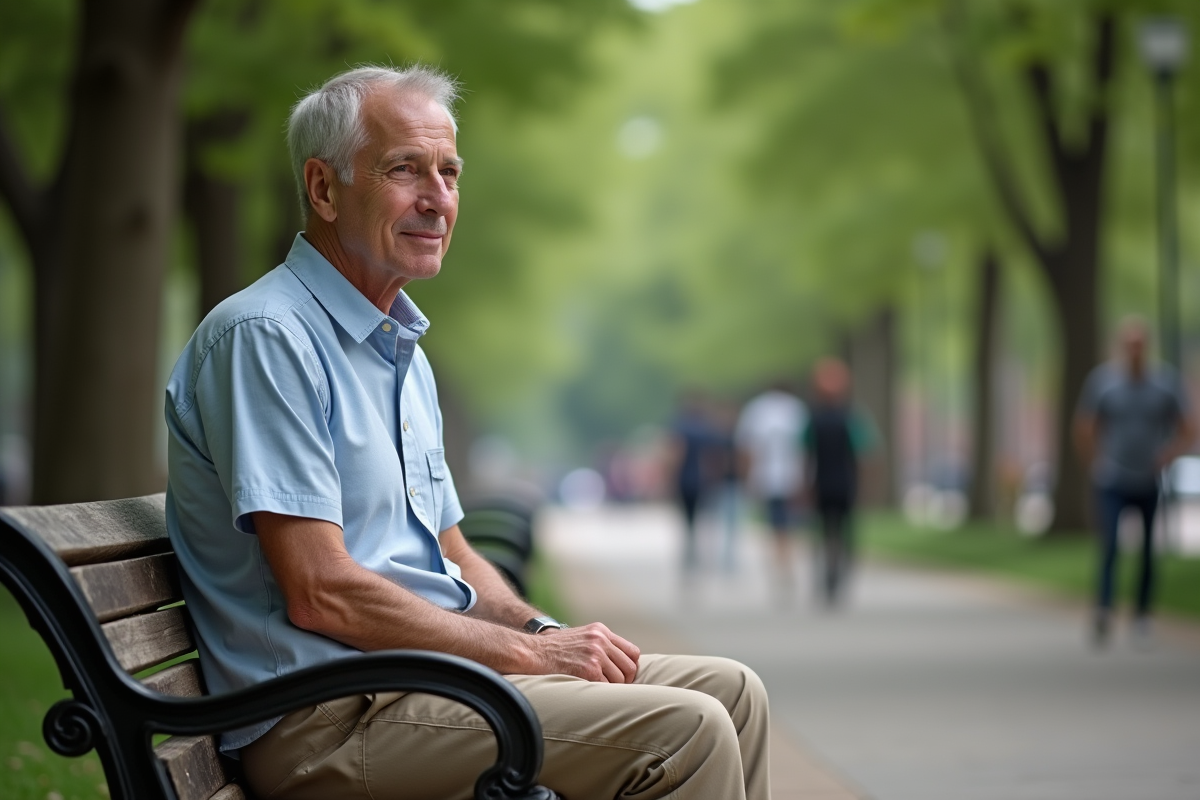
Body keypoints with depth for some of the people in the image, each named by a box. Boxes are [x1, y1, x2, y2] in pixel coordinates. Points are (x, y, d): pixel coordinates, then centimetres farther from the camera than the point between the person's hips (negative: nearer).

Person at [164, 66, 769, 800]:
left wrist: (545, 631, 2)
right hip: (329, 721, -10)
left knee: (729, 691, 5)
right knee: (682, 732, -20)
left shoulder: (405, 353, 19)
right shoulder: (264, 338, -13)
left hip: (430, 664, 10)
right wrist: (526, 651, -14)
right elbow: (322, 594, -19)